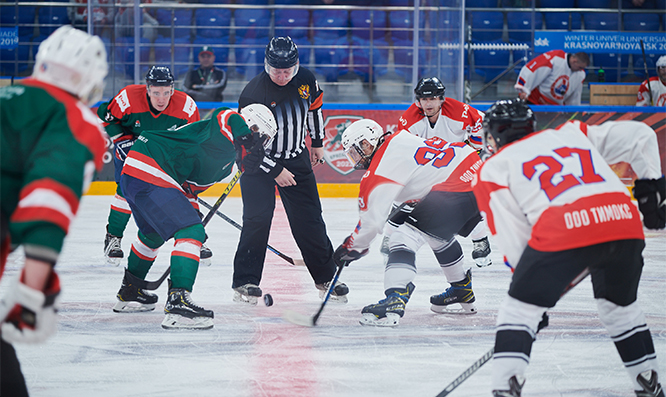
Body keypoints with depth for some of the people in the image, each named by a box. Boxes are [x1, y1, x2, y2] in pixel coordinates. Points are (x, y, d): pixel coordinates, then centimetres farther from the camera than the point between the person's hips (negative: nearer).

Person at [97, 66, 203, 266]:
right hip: (132, 147, -2)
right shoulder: (129, 98, -31)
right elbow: (105, 116, -13)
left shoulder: (186, 105, -26)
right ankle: (113, 238, 2)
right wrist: (122, 140, -20)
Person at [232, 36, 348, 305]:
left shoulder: (305, 80, -10)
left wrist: (317, 142, 18)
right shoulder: (254, 93, -25)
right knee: (257, 218, -17)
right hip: (258, 161, -4)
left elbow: (314, 106, 13)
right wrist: (275, 171, -18)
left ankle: (326, 277, 18)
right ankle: (245, 282, -9)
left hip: (296, 158, 4)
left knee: (309, 220, 5)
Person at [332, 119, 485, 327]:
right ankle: (462, 292, 44)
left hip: (457, 184, -10)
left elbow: (372, 218, -6)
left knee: (404, 237, -10)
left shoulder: (381, 167, -5)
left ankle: (394, 303, -24)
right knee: (439, 235, 32)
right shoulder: (400, 139, 20)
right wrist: (407, 209, 31)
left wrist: (351, 248, 8)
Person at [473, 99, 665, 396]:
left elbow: (513, 239, 15)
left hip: (563, 232, -4)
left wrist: (536, 292, 22)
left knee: (520, 308, 10)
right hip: (623, 219, 5)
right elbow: (638, 135, 25)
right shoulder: (572, 134, 32)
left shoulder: (495, 168, 21)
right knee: (620, 307, 28)